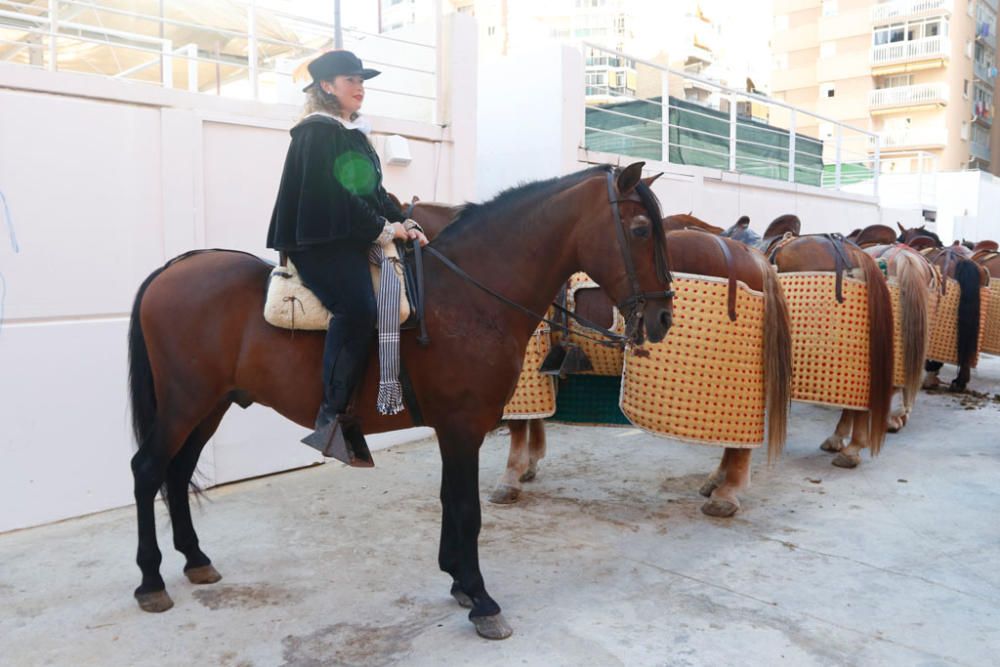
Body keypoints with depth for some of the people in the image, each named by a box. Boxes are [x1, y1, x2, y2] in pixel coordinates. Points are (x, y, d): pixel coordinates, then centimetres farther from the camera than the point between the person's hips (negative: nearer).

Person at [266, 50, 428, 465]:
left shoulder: (356, 135, 22)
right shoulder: (316, 133, -5)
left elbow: (374, 193, 20)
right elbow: (333, 195, -15)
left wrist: (404, 223, 4)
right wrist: (383, 228, -13)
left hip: (354, 241, 9)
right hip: (318, 242, -9)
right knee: (357, 306, -31)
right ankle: (332, 418, -26)